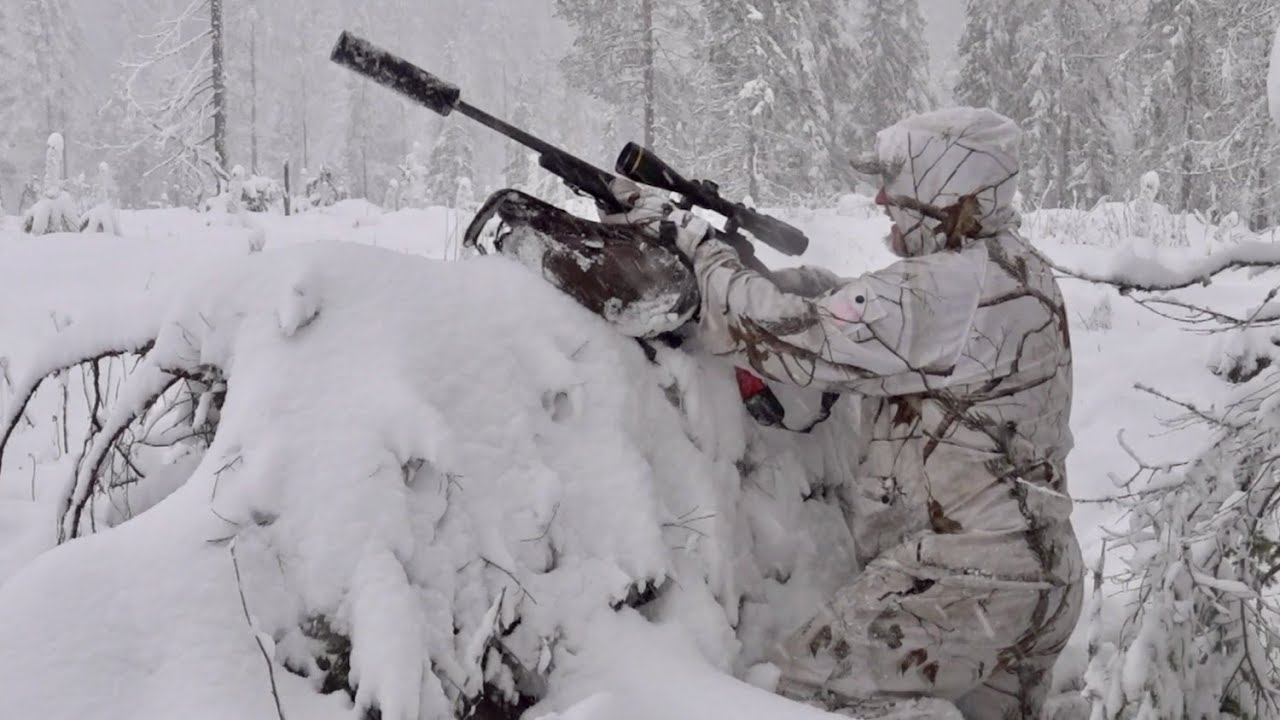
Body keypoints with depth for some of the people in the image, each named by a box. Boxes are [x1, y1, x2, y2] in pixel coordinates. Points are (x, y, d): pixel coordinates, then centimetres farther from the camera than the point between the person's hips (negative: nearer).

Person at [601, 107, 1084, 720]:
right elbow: (845, 312, 13)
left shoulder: (944, 289, -19)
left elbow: (798, 334, -19)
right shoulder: (1018, 269, 11)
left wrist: (688, 237, -10)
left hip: (961, 577, -10)